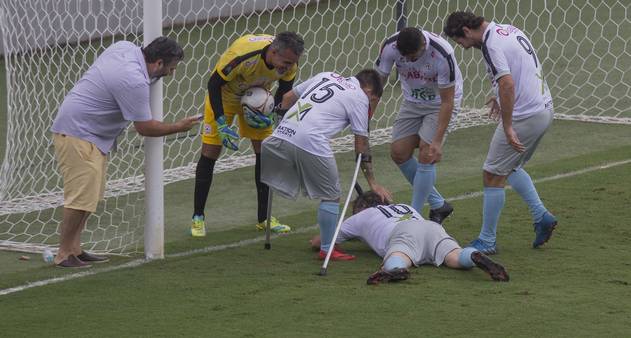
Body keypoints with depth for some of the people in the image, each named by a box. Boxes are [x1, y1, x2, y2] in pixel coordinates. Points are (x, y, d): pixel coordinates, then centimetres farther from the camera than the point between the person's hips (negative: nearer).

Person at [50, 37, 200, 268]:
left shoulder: (125, 47, 1)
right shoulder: (134, 82, -25)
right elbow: (145, 128, -15)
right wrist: (179, 127, -2)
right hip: (78, 134, -11)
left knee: (91, 195, 10)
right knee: (82, 197, -13)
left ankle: (74, 249, 13)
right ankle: (64, 254, -8)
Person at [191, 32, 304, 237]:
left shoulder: (289, 63, -25)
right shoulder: (242, 55, -41)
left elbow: (285, 87, -1)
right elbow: (214, 84, -28)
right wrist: (221, 124, -29)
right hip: (224, 95, -4)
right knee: (210, 153, -6)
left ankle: (264, 218, 10)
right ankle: (198, 218, 6)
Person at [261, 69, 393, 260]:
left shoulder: (326, 76, 28)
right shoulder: (360, 98, 11)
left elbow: (288, 98, 27)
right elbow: (361, 146, 11)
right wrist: (372, 183, 17)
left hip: (281, 134, 5)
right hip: (311, 143, -5)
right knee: (331, 196, 9)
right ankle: (327, 249, 13)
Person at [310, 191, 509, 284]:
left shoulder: (362, 216, 35)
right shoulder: (406, 207, 47)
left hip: (402, 232, -4)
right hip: (432, 226, 4)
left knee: (396, 262, -33)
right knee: (455, 258, -21)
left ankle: (395, 270, -68)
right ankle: (475, 257, -54)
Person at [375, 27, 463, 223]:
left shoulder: (442, 54, -34)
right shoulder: (390, 47, -23)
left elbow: (447, 101, -26)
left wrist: (438, 141, -27)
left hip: (440, 102, -5)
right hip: (412, 101, 5)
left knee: (426, 155, -15)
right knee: (398, 153, -1)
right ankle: (438, 205, 15)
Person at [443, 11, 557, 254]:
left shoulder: (491, 44, -18)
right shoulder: (509, 30, 11)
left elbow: (508, 83, -28)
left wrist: (507, 127, -25)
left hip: (523, 116, -10)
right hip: (544, 109, 10)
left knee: (494, 175, 1)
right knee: (511, 168, 26)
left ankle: (487, 241, 7)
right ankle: (541, 216, 18)